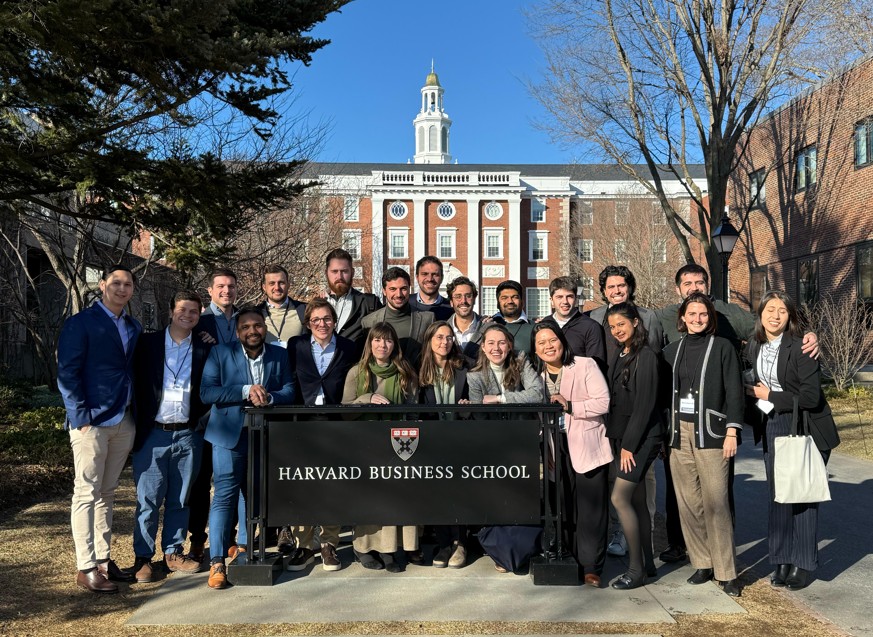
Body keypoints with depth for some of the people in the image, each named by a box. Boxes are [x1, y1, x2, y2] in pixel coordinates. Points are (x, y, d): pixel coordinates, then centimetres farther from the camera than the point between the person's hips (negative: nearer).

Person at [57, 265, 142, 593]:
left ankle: (103, 559, 21)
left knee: (107, 494, 13)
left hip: (124, 422, 6)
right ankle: (86, 568, 6)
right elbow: (67, 373, -8)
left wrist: (136, 415, 6)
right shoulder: (80, 323, -3)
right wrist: (81, 416, -15)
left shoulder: (134, 328, 14)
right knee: (87, 494, 0)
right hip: (92, 421, -6)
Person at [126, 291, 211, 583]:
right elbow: (136, 383, 3)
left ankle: (173, 553, 24)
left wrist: (202, 420, -2)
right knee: (148, 499, 3)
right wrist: (138, 425, -2)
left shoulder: (204, 350, 5)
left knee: (180, 500, 11)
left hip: (188, 435, 2)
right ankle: (143, 558, 15)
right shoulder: (147, 343, 2)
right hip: (153, 434, -2)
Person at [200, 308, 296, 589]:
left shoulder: (280, 355, 6)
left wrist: (269, 397, -21)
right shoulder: (220, 353, -2)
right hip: (230, 434, -3)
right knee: (225, 495, -8)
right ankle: (217, 561, -2)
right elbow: (207, 392, -11)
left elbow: (289, 391, 1)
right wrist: (246, 391, -21)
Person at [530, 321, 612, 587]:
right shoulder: (535, 374, 12)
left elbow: (602, 402, -11)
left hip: (587, 448, -4)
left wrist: (569, 406, -18)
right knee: (564, 509, 7)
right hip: (555, 450, 4)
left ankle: (591, 566, 8)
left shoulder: (585, 365, -3)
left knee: (591, 509, -1)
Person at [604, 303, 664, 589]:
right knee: (637, 500, 12)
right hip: (623, 437, 8)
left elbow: (644, 404, -16)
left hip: (641, 437, -8)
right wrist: (617, 441, 7)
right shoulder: (619, 356, 12)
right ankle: (647, 563, 22)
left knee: (620, 498, -11)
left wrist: (629, 445, -16)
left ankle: (636, 569, 0)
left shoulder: (645, 356, -12)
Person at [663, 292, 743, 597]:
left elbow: (734, 391, -2)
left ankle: (726, 571, 3)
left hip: (710, 431, -4)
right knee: (688, 501, 4)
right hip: (679, 432, 4)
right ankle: (701, 563, 16)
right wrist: (666, 433, 9)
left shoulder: (722, 347, 2)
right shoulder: (672, 351, 12)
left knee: (715, 502, -7)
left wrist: (731, 432, -9)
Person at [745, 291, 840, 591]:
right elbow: (750, 385, 16)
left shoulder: (800, 348, -15)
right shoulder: (753, 347, 3)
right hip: (773, 428, 6)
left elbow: (811, 397, -19)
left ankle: (805, 563, 15)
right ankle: (783, 560, 20)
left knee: (803, 496, 2)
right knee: (778, 496, 9)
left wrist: (770, 396, -13)